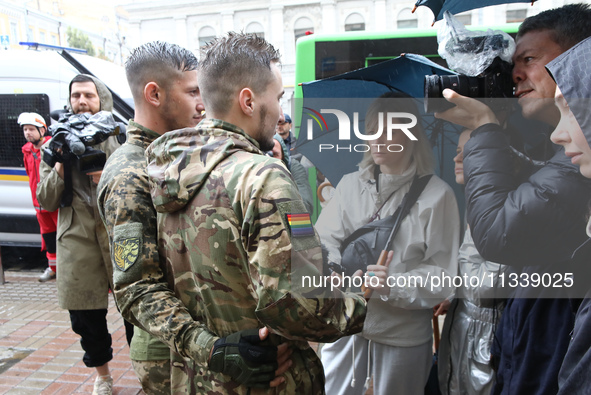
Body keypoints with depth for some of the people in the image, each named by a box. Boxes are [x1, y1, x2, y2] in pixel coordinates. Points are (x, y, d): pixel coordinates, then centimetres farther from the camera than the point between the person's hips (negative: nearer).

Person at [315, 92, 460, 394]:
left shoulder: (437, 195, -9)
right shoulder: (350, 184, 2)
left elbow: (443, 276, -10)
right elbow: (324, 239, -2)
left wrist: (392, 285, -25)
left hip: (402, 335, -2)